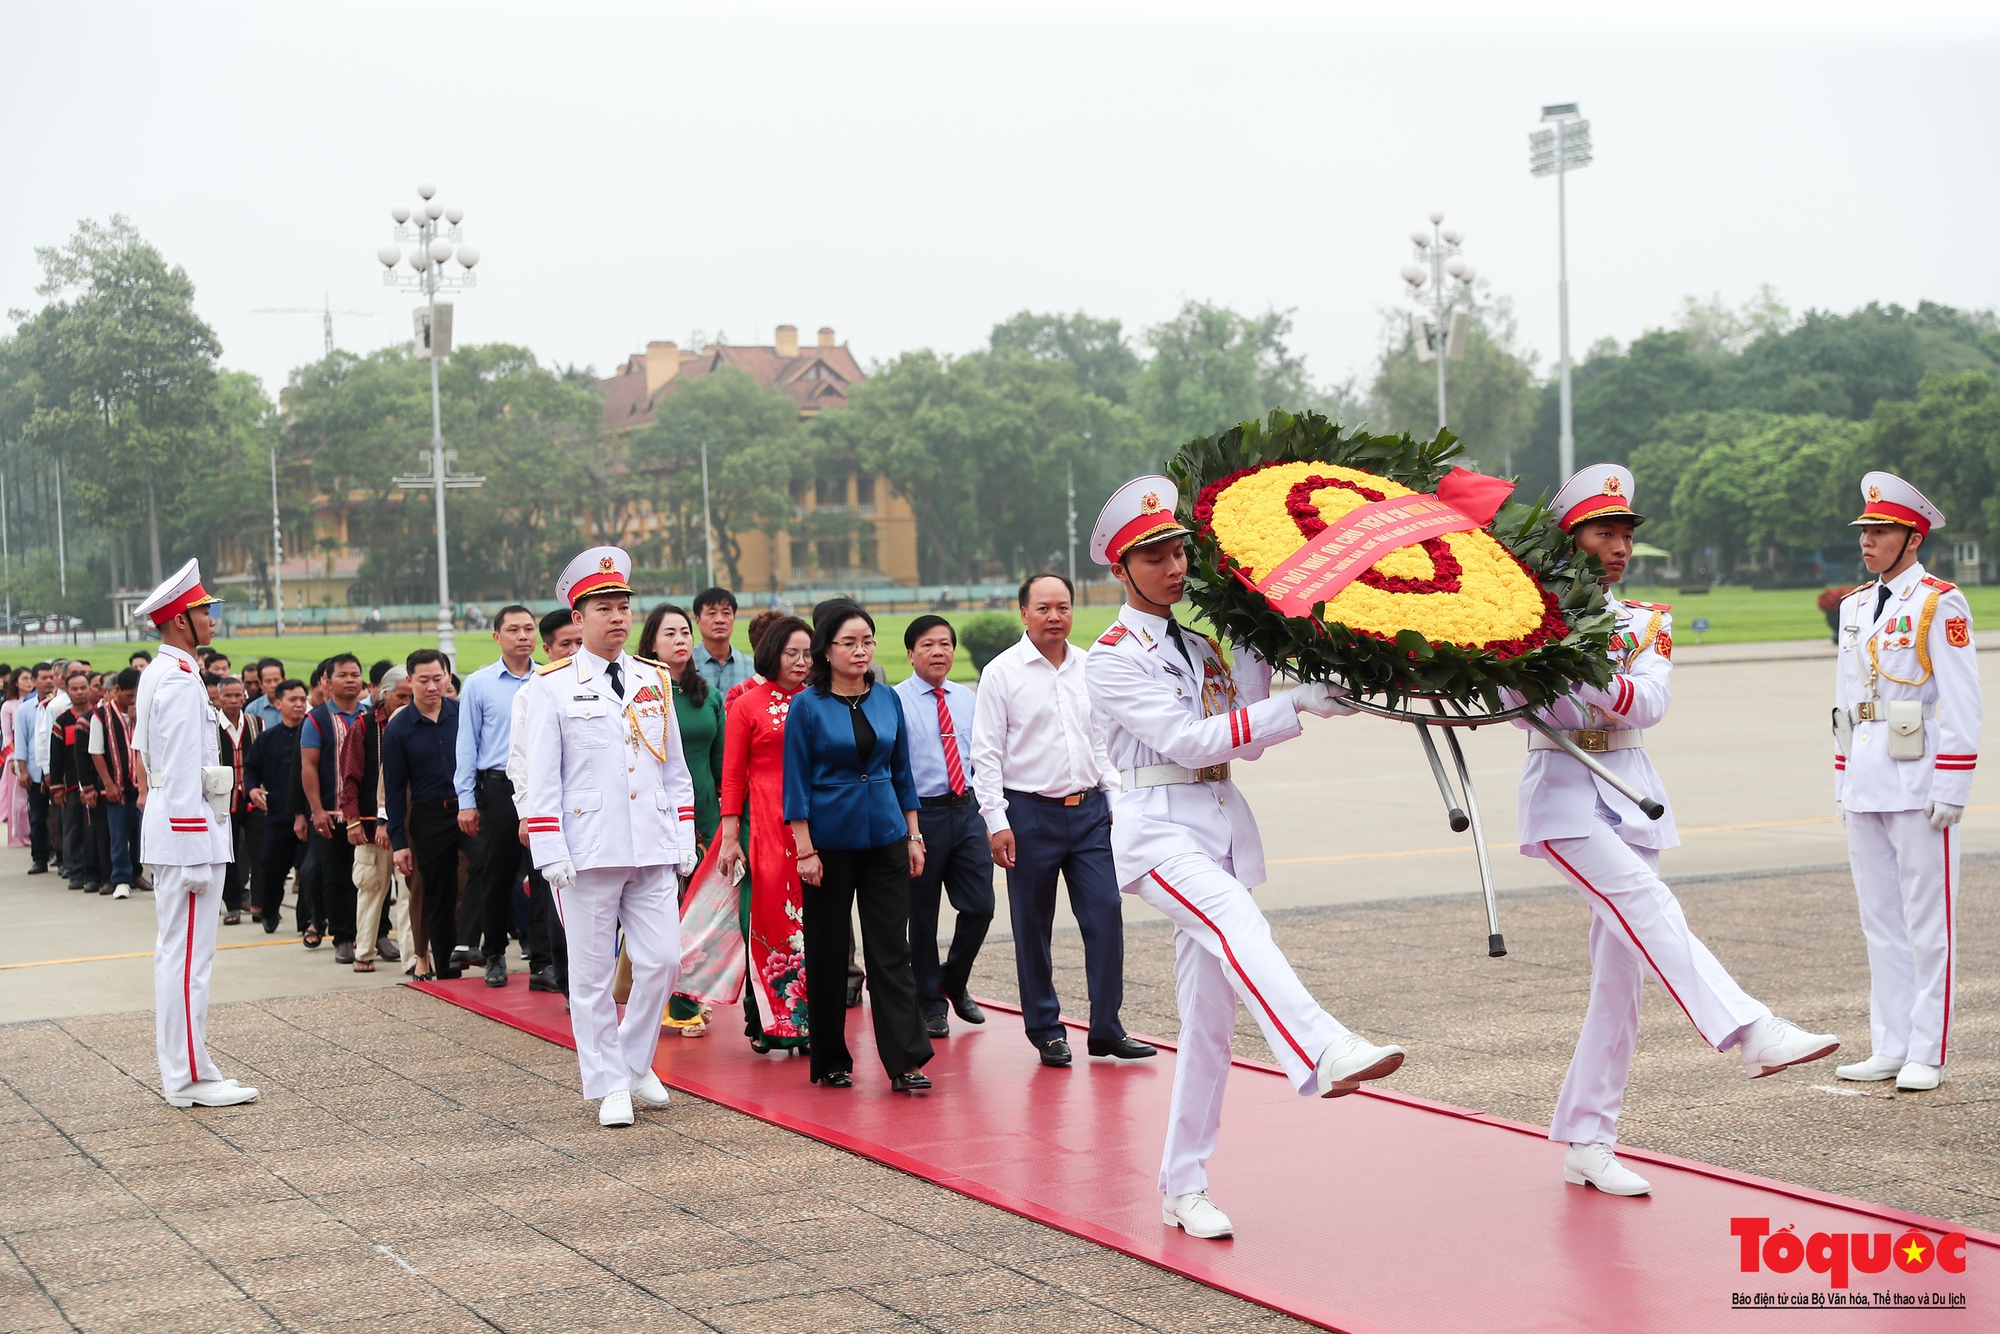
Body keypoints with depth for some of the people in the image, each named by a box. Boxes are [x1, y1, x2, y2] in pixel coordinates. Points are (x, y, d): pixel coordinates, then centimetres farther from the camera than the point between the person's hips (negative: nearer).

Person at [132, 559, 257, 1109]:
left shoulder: (157, 676, 14)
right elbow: (184, 774, -20)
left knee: (176, 952, 15)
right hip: (188, 832, -11)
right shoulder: (181, 681, -17)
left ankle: (176, 1065, 23)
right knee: (188, 955, -6)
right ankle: (190, 1078, -2)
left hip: (167, 830, 11)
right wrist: (195, 854, -20)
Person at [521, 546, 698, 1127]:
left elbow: (676, 769, 16)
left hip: (653, 851, 4)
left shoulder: (655, 682, 12)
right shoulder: (551, 688, -1)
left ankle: (636, 1062, 21)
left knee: (662, 961, 1)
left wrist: (685, 841, 9)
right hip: (587, 855, -4)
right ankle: (609, 1085, 12)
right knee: (593, 974, 2)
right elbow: (540, 778, -3)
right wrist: (551, 854, -10)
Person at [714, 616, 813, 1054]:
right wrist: (729, 837, -6)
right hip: (765, 826, -3)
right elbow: (732, 775, 1)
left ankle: (807, 1021, 8)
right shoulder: (747, 705, 2)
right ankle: (767, 1024, 6)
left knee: (812, 924, 2)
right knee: (765, 920, -1)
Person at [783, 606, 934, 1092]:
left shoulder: (888, 700, 6)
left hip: (885, 836, 3)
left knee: (891, 950, -2)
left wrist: (913, 836, 8)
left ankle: (906, 1061, -5)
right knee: (827, 953, 6)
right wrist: (804, 850, -11)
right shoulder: (807, 706, -5)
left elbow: (902, 773, 12)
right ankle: (830, 1061, 16)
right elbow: (797, 782, -6)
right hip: (830, 840, -3)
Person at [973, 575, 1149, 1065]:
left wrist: (1117, 800, 10)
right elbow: (986, 754, -5)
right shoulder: (1002, 672, -4)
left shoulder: (1089, 668, 9)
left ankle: (1106, 1029, 5)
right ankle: (1045, 1030, 16)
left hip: (1089, 811, 4)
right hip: (1030, 813, -3)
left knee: (1106, 914, -3)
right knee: (1033, 929, 4)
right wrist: (996, 822, -11)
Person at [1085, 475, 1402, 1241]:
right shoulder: (1114, 659, -4)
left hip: (1222, 819, 7)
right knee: (1235, 921, -35)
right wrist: (1293, 705, -17)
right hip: (1159, 825, -7)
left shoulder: (1201, 643, 17)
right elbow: (1186, 741, -14)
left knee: (1209, 1010, 3)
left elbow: (1246, 741, 11)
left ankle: (1183, 1187, 9)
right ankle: (1323, 1052, -57)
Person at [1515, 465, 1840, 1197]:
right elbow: (1521, 711, -11)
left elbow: (1650, 704, -8)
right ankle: (1753, 1032, -42)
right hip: (1563, 793, -5)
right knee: (1645, 902, -29)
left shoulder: (1647, 623, 12)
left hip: (1632, 794, 5)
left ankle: (1587, 1144, 8)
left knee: (1620, 973, 2)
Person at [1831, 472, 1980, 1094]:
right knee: (1879, 919, 9)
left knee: (1927, 921, -2)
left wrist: (1951, 786, -15)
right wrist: (1843, 779, 15)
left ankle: (1927, 1055, 2)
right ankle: (1890, 1048, 15)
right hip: (1865, 785, 7)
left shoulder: (1940, 604, -6)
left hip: (1919, 784, -7)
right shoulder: (1855, 607, 15)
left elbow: (1962, 703, -10)